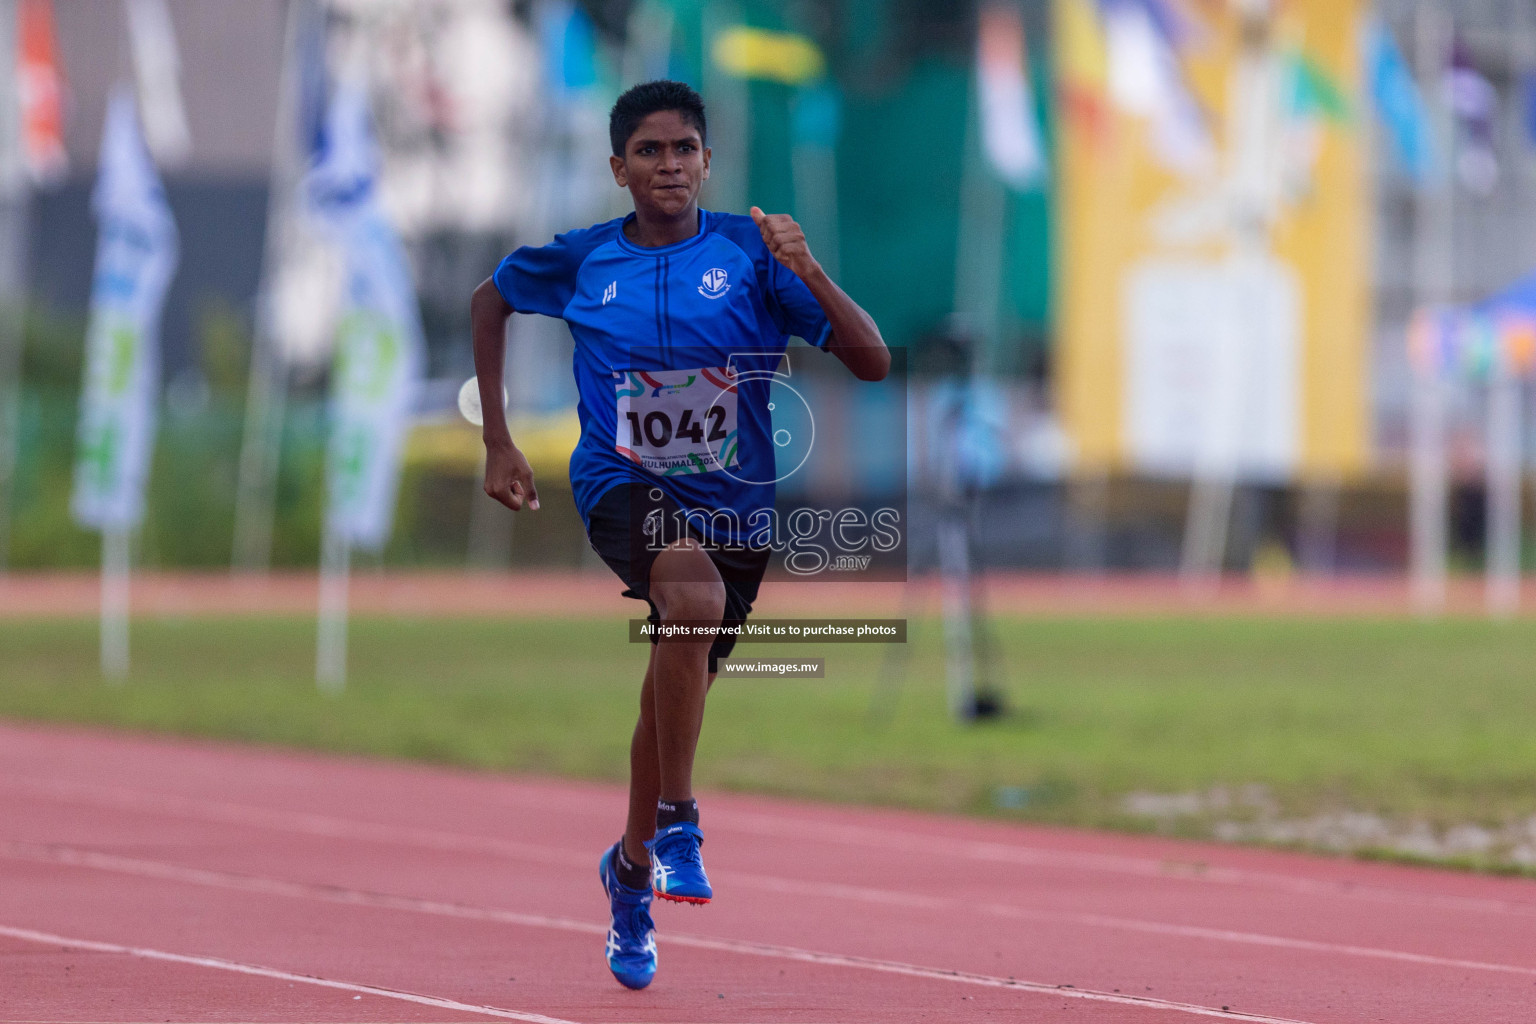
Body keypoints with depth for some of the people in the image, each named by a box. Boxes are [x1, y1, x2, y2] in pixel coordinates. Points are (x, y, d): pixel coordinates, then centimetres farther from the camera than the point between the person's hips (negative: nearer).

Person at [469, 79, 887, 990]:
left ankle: (633, 864, 45)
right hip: (624, 491, -2)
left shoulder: (750, 251, -7)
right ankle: (678, 821, -24)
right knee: (694, 591, -36)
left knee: (677, 692, 15)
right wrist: (499, 443, 13)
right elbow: (490, 300, 19)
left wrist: (810, 272, -28)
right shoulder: (580, 260, -3)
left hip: (733, 503, 2)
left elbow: (872, 362, -12)